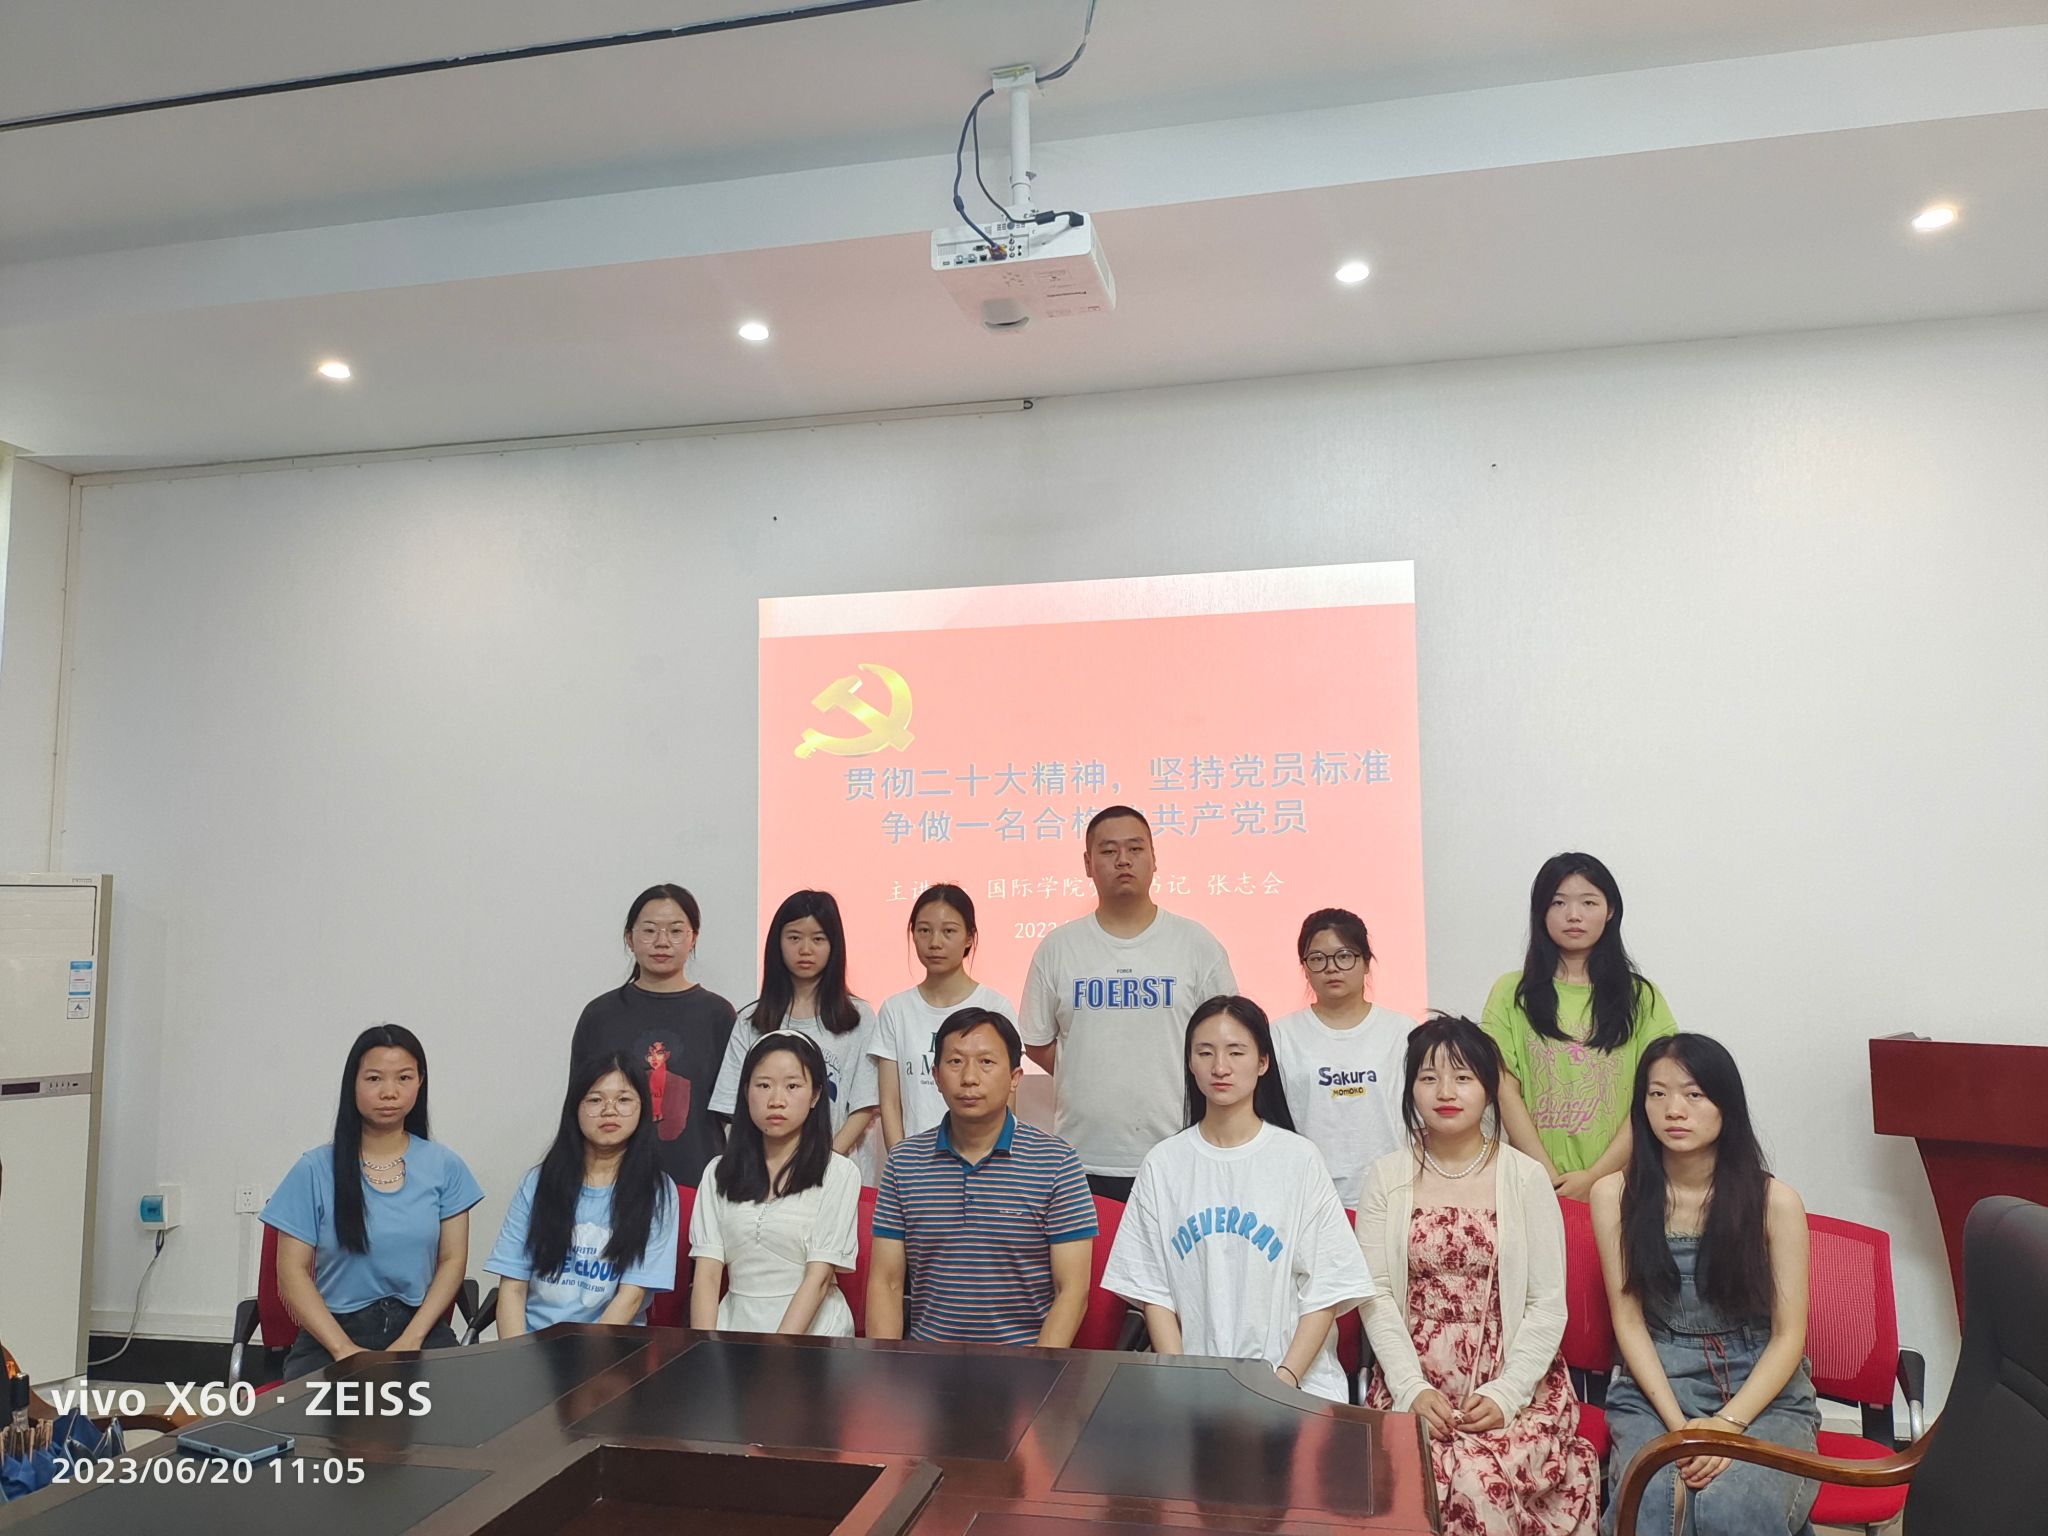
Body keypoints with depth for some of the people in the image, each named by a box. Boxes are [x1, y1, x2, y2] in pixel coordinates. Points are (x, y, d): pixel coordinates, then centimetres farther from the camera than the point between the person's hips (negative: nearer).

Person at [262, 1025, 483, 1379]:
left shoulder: (445, 1167, 6)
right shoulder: (315, 1170, 2)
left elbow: (452, 1260, 4)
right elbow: (292, 1271, -1)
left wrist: (411, 1340, -10)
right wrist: (344, 1348, -12)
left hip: (420, 1330, 1)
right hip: (332, 1333, -1)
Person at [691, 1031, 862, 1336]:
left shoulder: (839, 1173, -1)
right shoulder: (719, 1173, 11)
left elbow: (819, 1278, -8)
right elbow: (707, 1274, 4)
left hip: (810, 1327, -3)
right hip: (736, 1324, 3)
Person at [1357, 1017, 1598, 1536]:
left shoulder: (1525, 1177, 1)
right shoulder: (1387, 1176, 5)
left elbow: (1548, 1305, -1)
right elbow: (1376, 1296, 0)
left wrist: (1505, 1394, -12)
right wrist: (1412, 1388, -11)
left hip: (1512, 1381, -1)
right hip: (1413, 1380, 1)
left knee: (1478, 1478, -28)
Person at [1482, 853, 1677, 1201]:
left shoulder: (1639, 997, 6)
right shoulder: (1512, 992, 4)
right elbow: (1505, 1090, -3)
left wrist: (1594, 1176, -11)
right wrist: (1549, 1177, -12)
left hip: (1618, 1182, 1)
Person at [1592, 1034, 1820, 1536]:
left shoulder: (1775, 1201, -2)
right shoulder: (1615, 1195, 0)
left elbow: (1789, 1335, -2)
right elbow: (1629, 1321, 0)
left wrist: (1727, 1423, -15)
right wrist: (1678, 1425, -13)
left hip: (1763, 1392, 0)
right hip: (1655, 1387, 0)